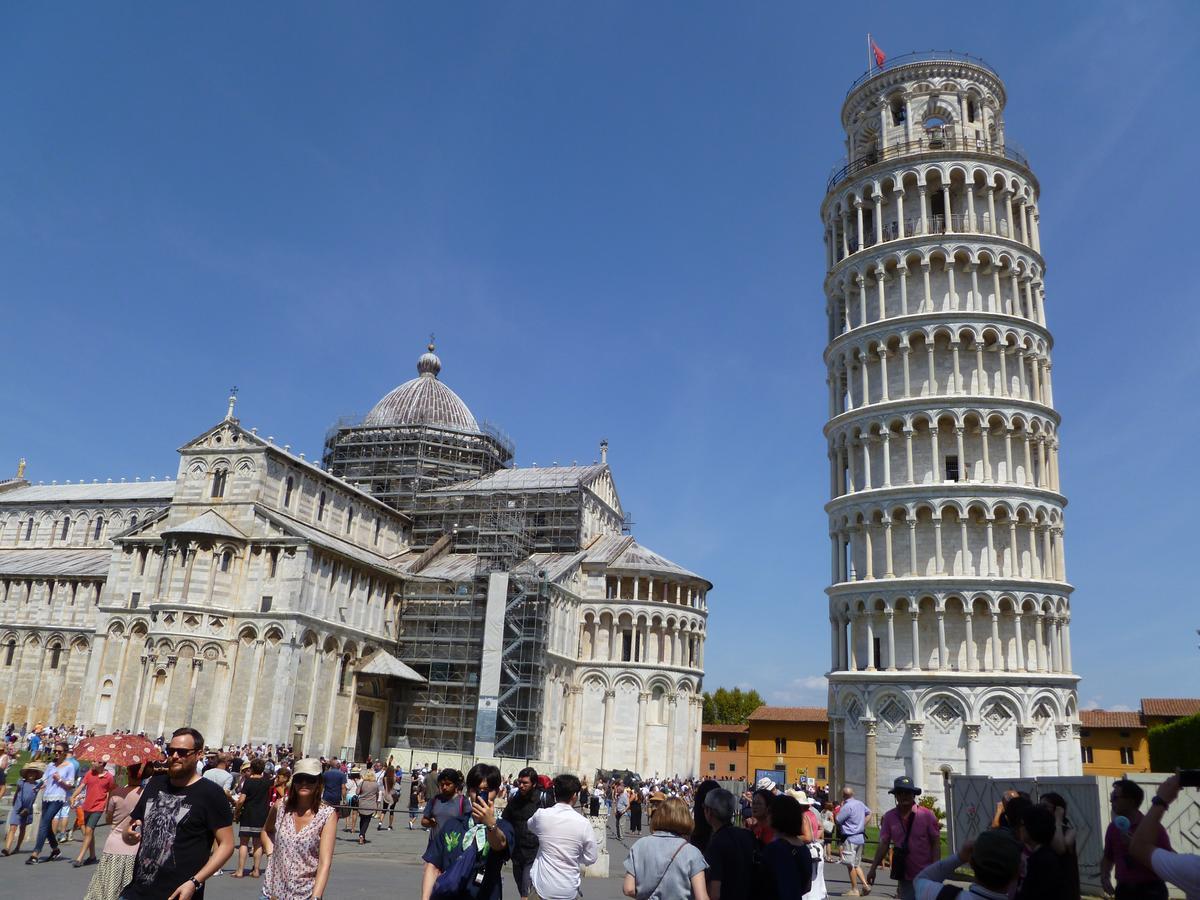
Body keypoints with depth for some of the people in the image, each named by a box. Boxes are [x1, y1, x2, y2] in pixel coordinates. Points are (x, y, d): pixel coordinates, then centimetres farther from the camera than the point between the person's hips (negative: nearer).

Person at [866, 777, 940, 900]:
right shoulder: (889, 817, 1)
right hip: (904, 877, 2)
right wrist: (873, 868, -3)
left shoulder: (927, 815, -5)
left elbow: (936, 843, -3)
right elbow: (883, 844, 3)